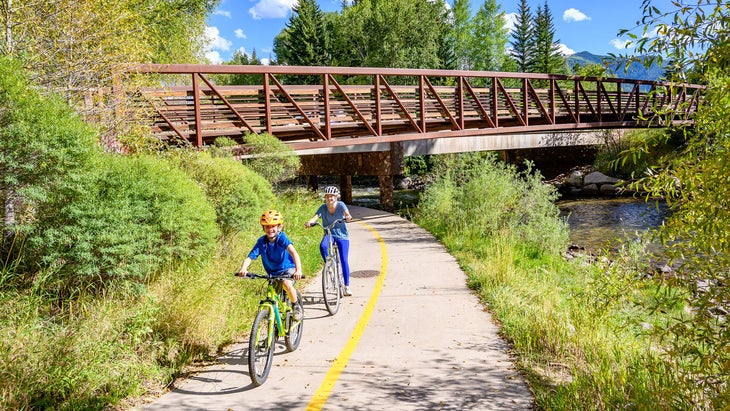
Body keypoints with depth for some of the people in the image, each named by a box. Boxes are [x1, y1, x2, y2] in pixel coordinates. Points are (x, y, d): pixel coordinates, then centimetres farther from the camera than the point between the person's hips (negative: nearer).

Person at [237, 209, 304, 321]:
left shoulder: (281, 237, -21)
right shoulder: (262, 241, -13)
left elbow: (293, 253, -34)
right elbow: (249, 257, -19)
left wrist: (298, 270, -50)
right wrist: (243, 269, -41)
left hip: (288, 269, -3)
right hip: (273, 273, 4)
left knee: (286, 284, -32)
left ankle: (297, 305, -7)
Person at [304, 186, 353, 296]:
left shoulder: (341, 205, -11)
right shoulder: (323, 208, -7)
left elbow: (347, 213, -28)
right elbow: (315, 217, -21)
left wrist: (348, 217, -52)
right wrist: (309, 222, -43)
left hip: (342, 235, -1)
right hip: (329, 234, 1)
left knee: (344, 260, -10)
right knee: (322, 246, -33)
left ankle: (347, 286, -1)